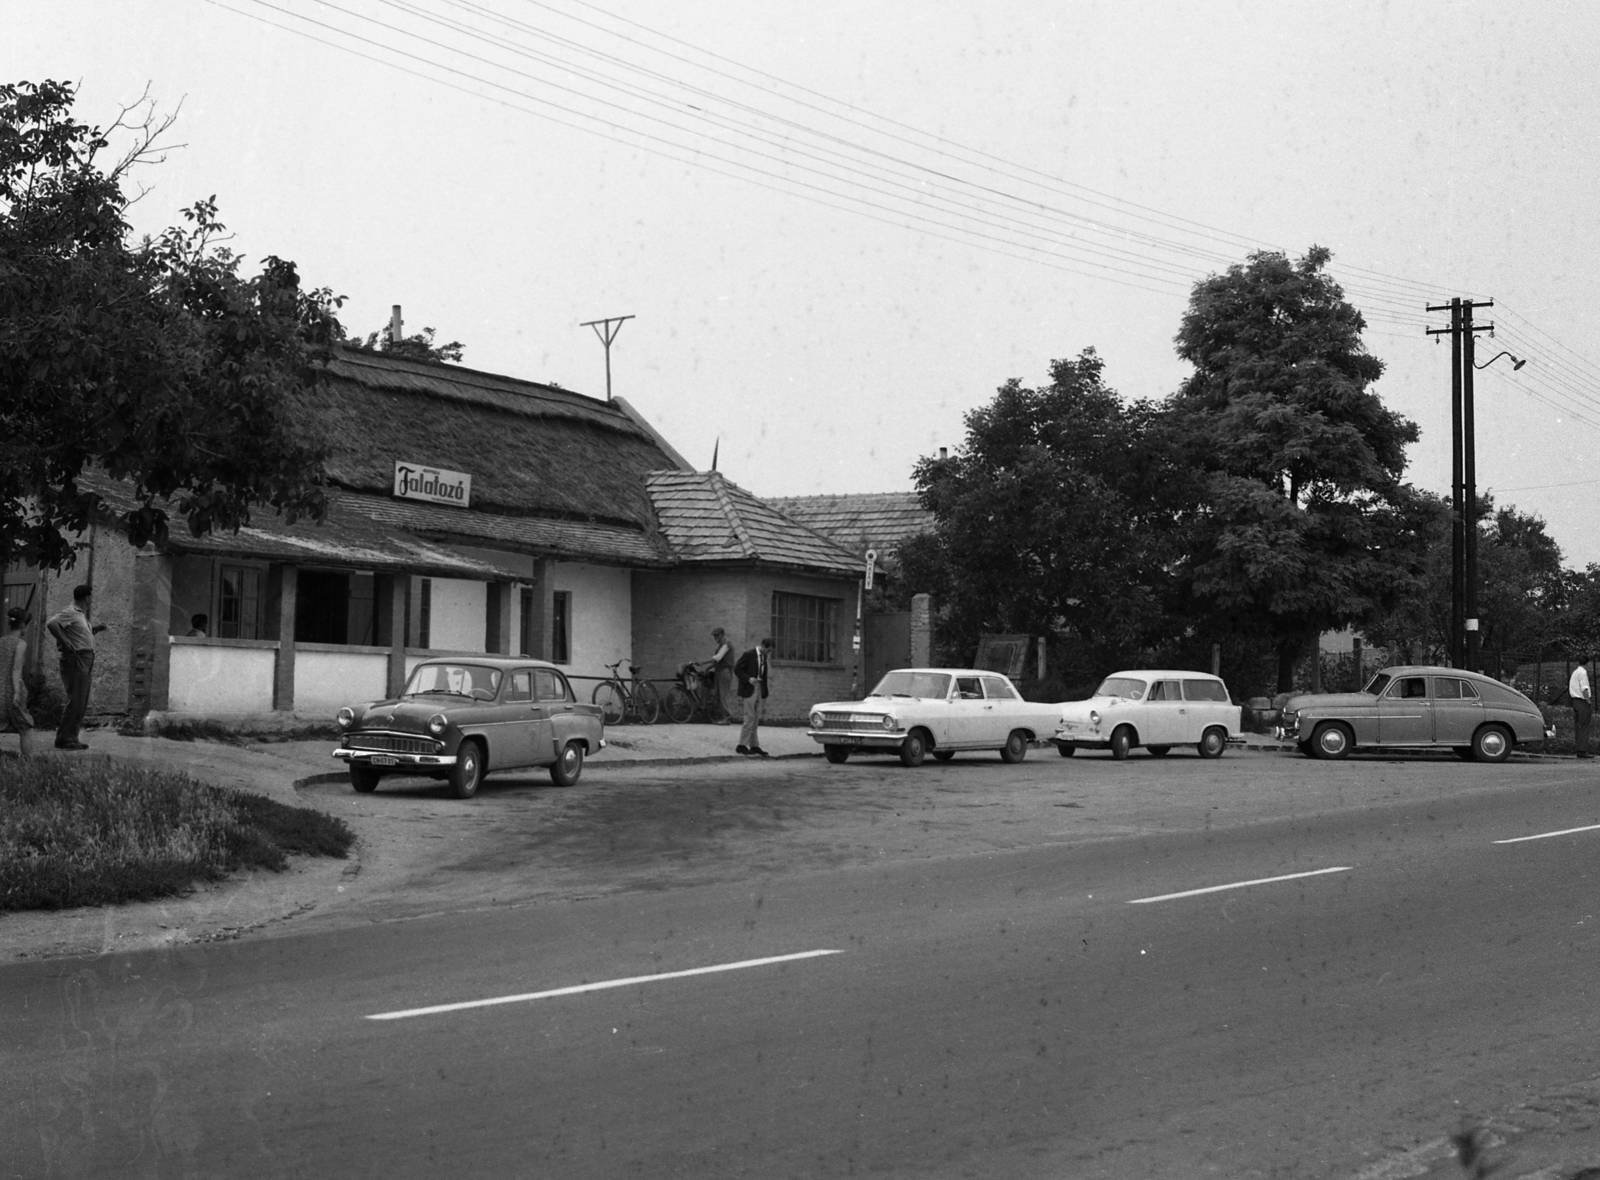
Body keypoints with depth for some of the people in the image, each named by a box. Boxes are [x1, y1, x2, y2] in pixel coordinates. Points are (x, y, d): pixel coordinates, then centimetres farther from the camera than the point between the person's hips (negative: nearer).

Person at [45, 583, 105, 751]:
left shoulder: (81, 615, 19)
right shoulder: (70, 613, -11)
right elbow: (51, 623, -25)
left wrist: (95, 629, 16)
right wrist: (65, 642, -21)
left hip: (86, 662, 10)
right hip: (75, 660, -10)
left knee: (82, 704, 11)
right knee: (75, 701, -11)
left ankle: (71, 738, 15)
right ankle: (64, 738, -8)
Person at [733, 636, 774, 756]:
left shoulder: (765, 657, 10)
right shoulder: (749, 655, -11)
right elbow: (737, 669, -8)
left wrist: (765, 694, 14)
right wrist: (748, 678, -21)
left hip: (760, 690, 7)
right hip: (749, 689, -7)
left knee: (756, 719, 7)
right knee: (750, 718, -8)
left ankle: (754, 745, 12)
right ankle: (742, 745, -2)